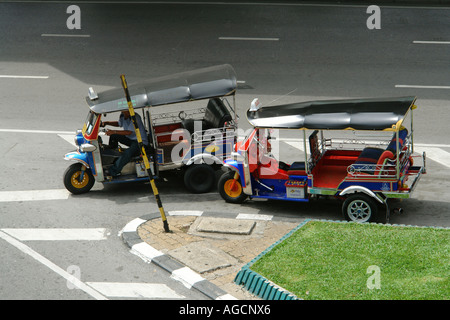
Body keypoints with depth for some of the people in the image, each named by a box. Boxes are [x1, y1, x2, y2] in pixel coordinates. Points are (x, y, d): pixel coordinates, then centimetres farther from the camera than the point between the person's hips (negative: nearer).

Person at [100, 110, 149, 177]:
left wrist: (114, 132, -31)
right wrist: (107, 123, 9)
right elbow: (119, 124, 25)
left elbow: (129, 132, -29)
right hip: (130, 139, 9)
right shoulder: (123, 116, 1)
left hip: (140, 142, -9)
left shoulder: (136, 117, -23)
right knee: (114, 136, 0)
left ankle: (113, 172, -32)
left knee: (127, 152, -34)